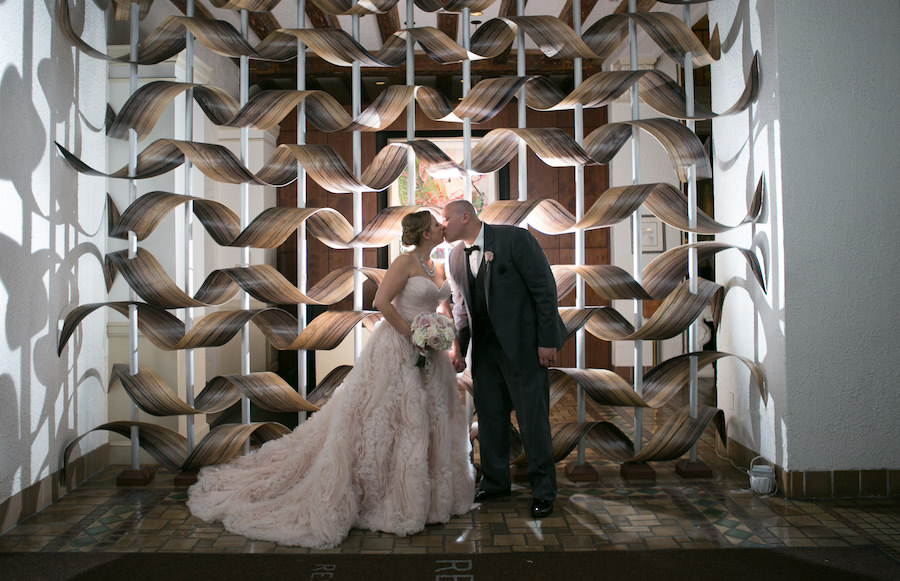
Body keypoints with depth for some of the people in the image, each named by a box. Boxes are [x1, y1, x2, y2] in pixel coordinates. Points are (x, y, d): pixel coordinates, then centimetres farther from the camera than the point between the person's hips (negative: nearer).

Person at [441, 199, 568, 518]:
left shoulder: (514, 238, -12)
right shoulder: (455, 257, 7)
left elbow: (545, 288, -12)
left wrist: (547, 340, -14)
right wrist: (458, 347, 3)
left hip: (523, 344, -6)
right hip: (484, 348, 6)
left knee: (533, 418, 1)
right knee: (489, 417, 13)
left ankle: (543, 490, 18)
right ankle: (494, 481, 32)